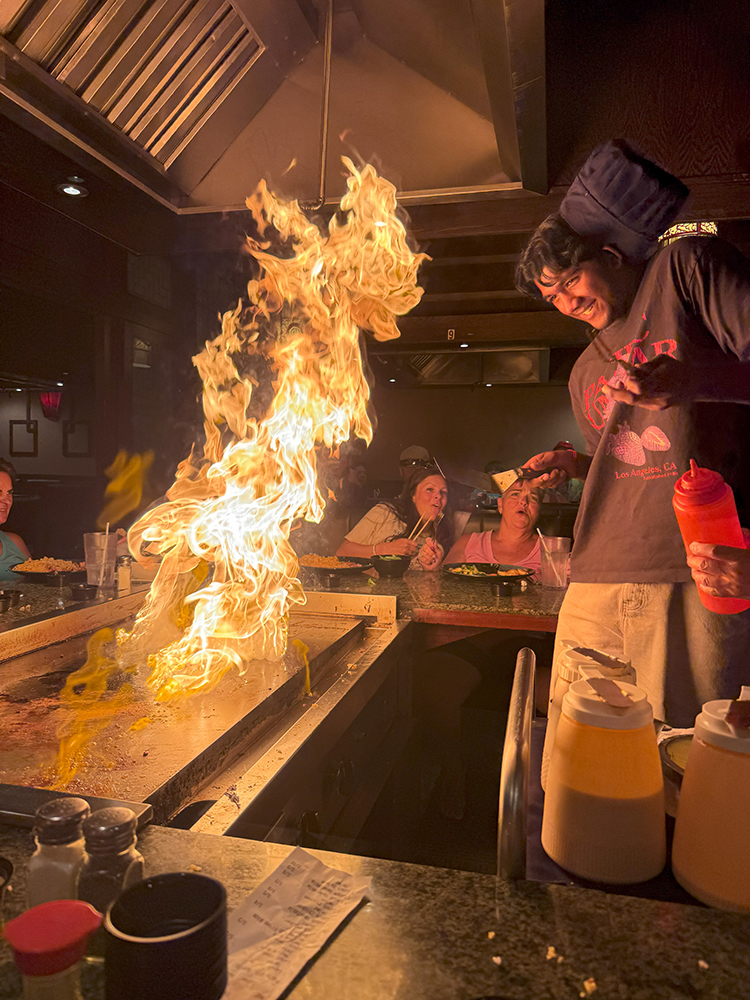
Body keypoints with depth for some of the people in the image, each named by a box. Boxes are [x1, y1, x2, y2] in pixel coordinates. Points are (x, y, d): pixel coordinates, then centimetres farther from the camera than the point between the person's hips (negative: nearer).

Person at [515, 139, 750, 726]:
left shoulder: (685, 268, 7)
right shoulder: (585, 374, 25)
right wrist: (577, 465, 14)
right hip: (597, 582, 6)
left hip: (694, 572, -5)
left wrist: (690, 380, -19)